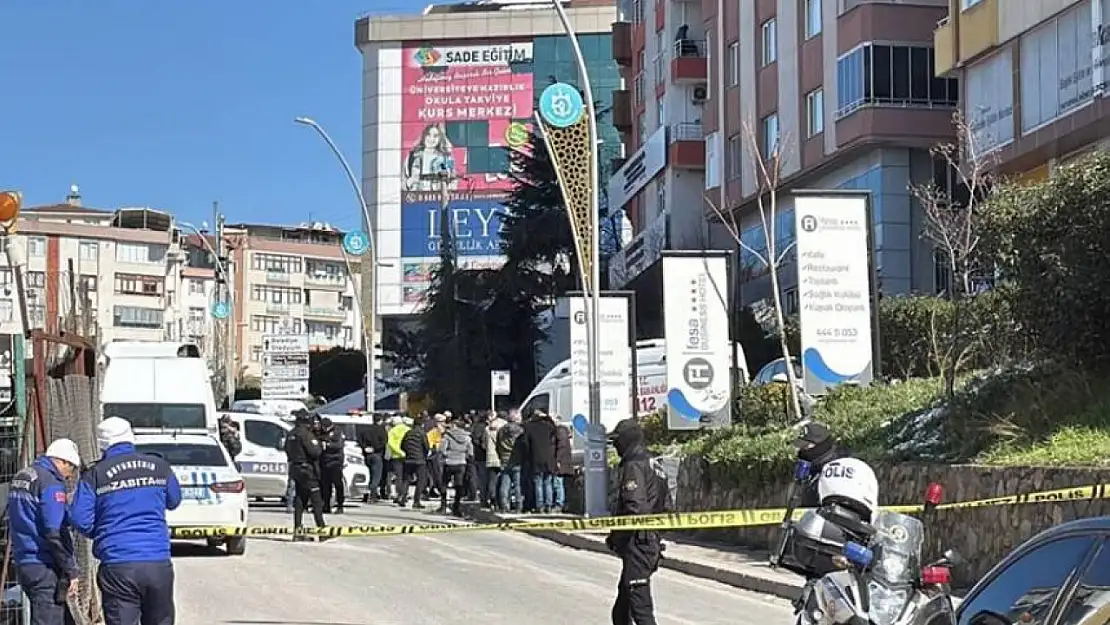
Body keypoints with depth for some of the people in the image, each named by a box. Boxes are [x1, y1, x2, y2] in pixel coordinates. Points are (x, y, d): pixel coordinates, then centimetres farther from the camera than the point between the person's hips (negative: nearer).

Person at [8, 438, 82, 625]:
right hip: (45, 568, -10)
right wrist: (72, 571, -15)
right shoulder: (51, 482, -13)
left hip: (24, 564, 10)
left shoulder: (20, 478, 17)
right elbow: (55, 533, -20)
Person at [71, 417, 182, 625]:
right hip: (158, 564, 3)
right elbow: (174, 501, 22)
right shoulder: (160, 466, 7)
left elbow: (81, 521, -4)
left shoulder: (94, 475, -1)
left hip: (117, 567, -3)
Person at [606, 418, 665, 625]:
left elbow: (636, 509, -23)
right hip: (650, 541, 11)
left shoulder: (633, 466, -14)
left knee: (640, 604, -11)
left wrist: (616, 536, -14)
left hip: (637, 544, -11)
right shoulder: (648, 462, 17)